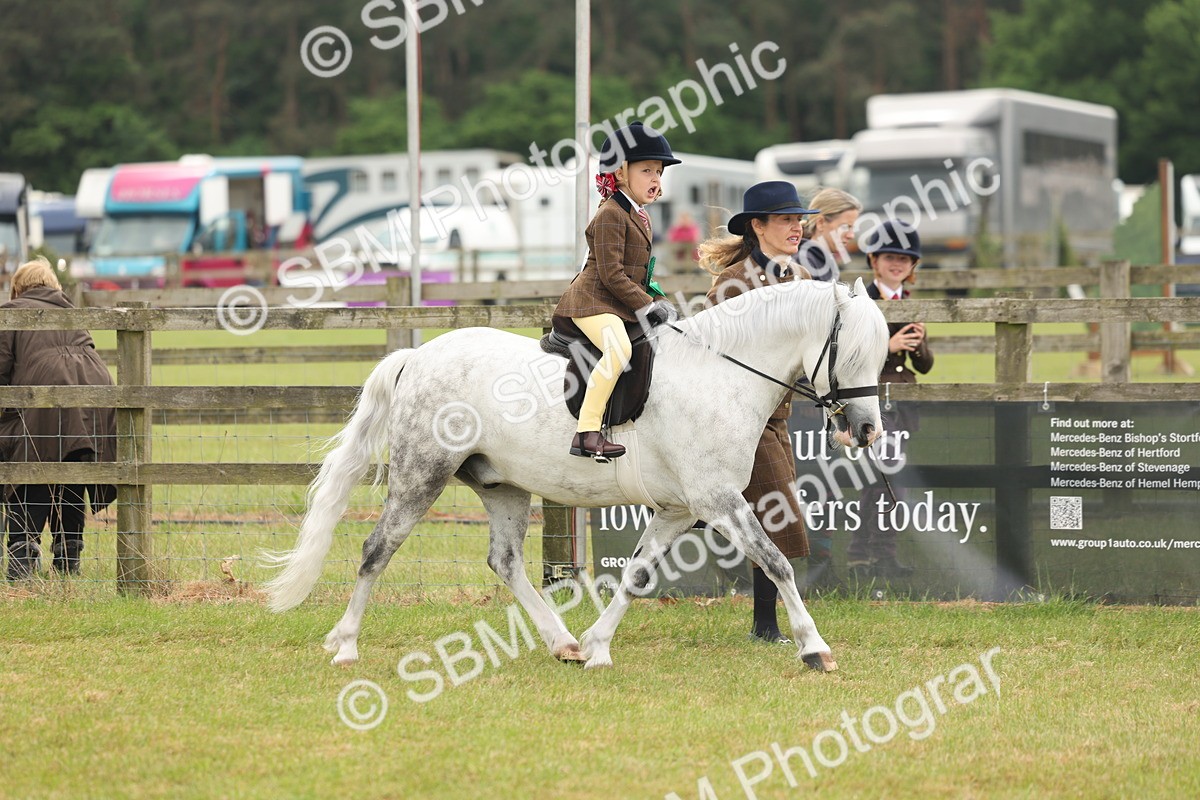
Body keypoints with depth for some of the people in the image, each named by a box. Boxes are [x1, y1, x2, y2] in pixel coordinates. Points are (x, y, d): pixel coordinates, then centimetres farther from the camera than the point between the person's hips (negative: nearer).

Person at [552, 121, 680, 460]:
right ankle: (586, 432, -38)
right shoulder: (610, 216, -12)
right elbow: (611, 274, -19)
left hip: (622, 306, 11)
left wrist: (658, 304, 11)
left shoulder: (639, 217, 20)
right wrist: (647, 305, -18)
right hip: (592, 301, -11)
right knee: (618, 348, -35)